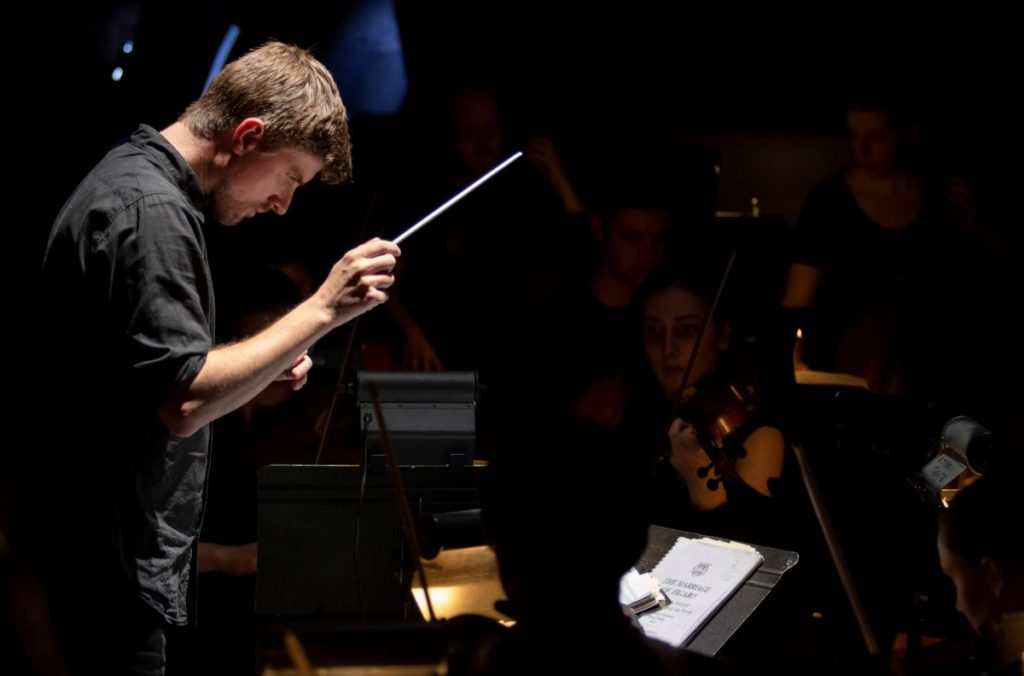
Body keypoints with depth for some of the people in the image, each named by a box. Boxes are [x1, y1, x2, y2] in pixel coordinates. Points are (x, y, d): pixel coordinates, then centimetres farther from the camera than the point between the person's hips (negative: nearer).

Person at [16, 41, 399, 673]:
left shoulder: (136, 175, 12)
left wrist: (264, 361, 9)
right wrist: (322, 310, -25)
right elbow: (184, 402, -27)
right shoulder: (151, 211, -21)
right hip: (115, 550, -11)